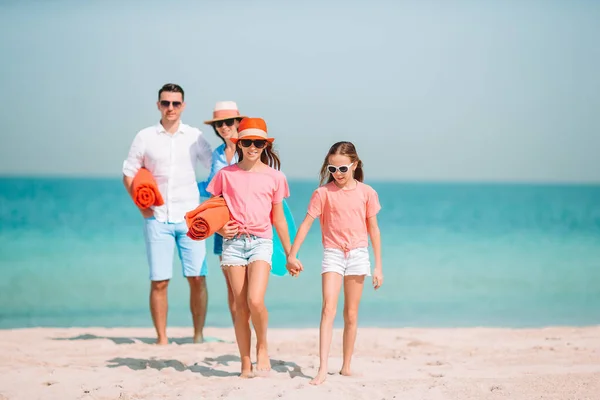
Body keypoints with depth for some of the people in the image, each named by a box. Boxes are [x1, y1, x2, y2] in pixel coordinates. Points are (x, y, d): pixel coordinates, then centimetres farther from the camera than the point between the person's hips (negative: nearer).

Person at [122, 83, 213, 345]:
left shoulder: (195, 137, 6)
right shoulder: (145, 137, 5)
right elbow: (129, 174, 9)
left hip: (189, 217, 0)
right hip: (157, 218, 0)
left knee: (197, 278, -4)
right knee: (159, 282, -1)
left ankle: (199, 335, 6)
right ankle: (161, 338, 7)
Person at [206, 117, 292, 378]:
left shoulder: (274, 177, 5)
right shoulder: (226, 174, 5)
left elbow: (278, 217, 12)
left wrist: (289, 253, 14)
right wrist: (220, 229, -8)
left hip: (261, 241, -1)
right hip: (234, 242, 1)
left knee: (255, 300, -19)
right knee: (240, 306, 2)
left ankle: (262, 346, 7)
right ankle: (245, 363, 11)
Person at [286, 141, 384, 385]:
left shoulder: (366, 193, 1)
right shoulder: (323, 193, -2)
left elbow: (373, 229, 6)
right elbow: (306, 223, -3)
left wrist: (378, 266, 5)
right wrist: (292, 255, -8)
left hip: (358, 255, 1)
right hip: (332, 254, -1)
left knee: (351, 314, 7)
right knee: (328, 308, -15)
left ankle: (346, 367, 18)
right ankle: (323, 368, -20)